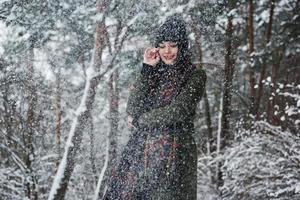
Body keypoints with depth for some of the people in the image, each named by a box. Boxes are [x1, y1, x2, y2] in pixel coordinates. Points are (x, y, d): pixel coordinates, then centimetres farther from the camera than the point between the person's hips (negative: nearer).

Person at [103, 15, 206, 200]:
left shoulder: (195, 75, 2)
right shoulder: (153, 72, 14)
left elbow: (177, 112, -10)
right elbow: (132, 109, 0)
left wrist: (139, 121, 0)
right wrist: (148, 69, -4)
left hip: (173, 154, -4)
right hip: (140, 151, 4)